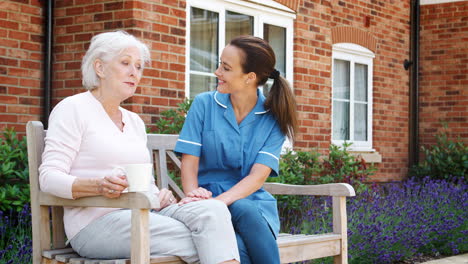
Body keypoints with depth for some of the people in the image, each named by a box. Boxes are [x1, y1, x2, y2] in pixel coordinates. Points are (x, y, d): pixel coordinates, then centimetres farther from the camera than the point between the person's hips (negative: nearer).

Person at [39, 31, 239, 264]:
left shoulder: (135, 122, 23)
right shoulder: (73, 109, 1)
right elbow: (49, 177, -8)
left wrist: (160, 196, -1)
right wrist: (99, 186, -27)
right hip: (97, 221, -6)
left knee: (212, 208, -25)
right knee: (197, 243, -28)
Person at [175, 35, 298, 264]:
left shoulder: (274, 119, 2)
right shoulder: (204, 104, 4)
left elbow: (258, 175, -10)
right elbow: (189, 162, -1)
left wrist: (220, 200, -28)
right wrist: (195, 195, -24)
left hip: (252, 203, 1)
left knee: (243, 211, -36)